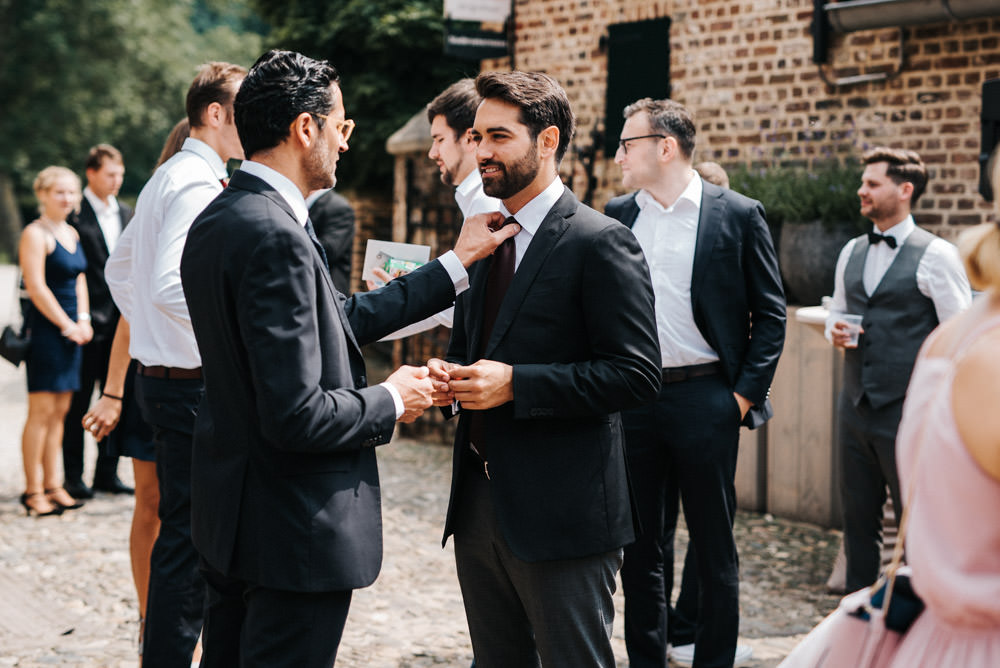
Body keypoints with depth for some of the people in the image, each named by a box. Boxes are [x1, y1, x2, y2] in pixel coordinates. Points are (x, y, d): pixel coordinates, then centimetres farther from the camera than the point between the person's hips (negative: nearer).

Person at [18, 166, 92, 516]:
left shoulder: (72, 233, 16)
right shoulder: (35, 234, -9)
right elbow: (36, 287, -14)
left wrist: (83, 319, 4)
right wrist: (68, 326, -11)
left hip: (70, 330, 8)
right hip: (46, 327, -8)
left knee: (60, 410, 9)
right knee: (42, 411, -6)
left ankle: (52, 484, 15)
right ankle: (33, 490, -1)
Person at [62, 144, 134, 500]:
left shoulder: (125, 213, 13)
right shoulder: (74, 214, -8)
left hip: (120, 321, 6)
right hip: (87, 320, -6)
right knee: (78, 403, 2)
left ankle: (107, 473, 18)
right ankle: (73, 477, 10)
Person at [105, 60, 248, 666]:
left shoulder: (165, 179, 16)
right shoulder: (199, 185, -16)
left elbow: (119, 270, 26)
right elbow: (172, 287, -27)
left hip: (162, 373, 10)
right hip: (193, 383, -10)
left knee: (180, 533, 16)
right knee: (188, 540, -5)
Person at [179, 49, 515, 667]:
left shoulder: (219, 221, 7)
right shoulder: (274, 237, -24)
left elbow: (342, 320, 10)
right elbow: (297, 416, -27)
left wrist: (457, 262, 14)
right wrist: (391, 402, -9)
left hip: (229, 514, 10)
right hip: (293, 531, -10)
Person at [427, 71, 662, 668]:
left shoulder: (601, 243, -11)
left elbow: (636, 373, -17)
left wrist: (515, 383, -21)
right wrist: (449, 378, 1)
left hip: (561, 514, -8)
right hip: (479, 505, 8)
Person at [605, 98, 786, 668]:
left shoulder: (738, 215, -3)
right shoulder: (617, 215, 9)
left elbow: (771, 313, 0)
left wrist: (746, 393, -6)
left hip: (705, 399, -4)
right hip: (633, 400, 4)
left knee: (714, 545, 5)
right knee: (641, 542, 10)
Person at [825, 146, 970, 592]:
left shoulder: (936, 256, -8)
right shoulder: (851, 253, 12)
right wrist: (834, 332, 1)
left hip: (908, 413, -6)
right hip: (855, 407, 6)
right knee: (857, 519, 12)